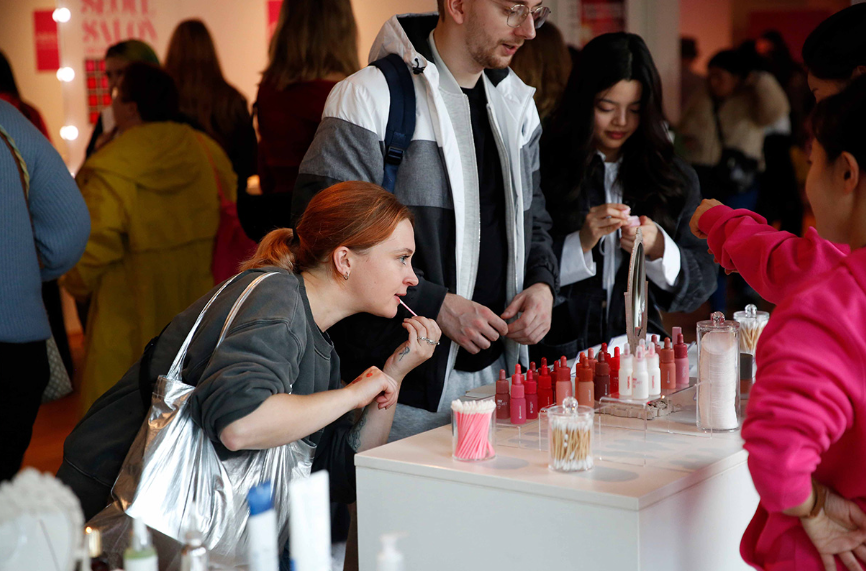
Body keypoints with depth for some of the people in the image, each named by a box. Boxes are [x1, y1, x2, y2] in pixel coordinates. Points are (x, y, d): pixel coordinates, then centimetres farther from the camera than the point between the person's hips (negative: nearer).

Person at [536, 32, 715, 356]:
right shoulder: (545, 171, 1)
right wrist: (581, 243, -15)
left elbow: (700, 287, 9)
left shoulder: (676, 180, 12)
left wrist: (659, 249, -9)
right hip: (560, 351, -3)